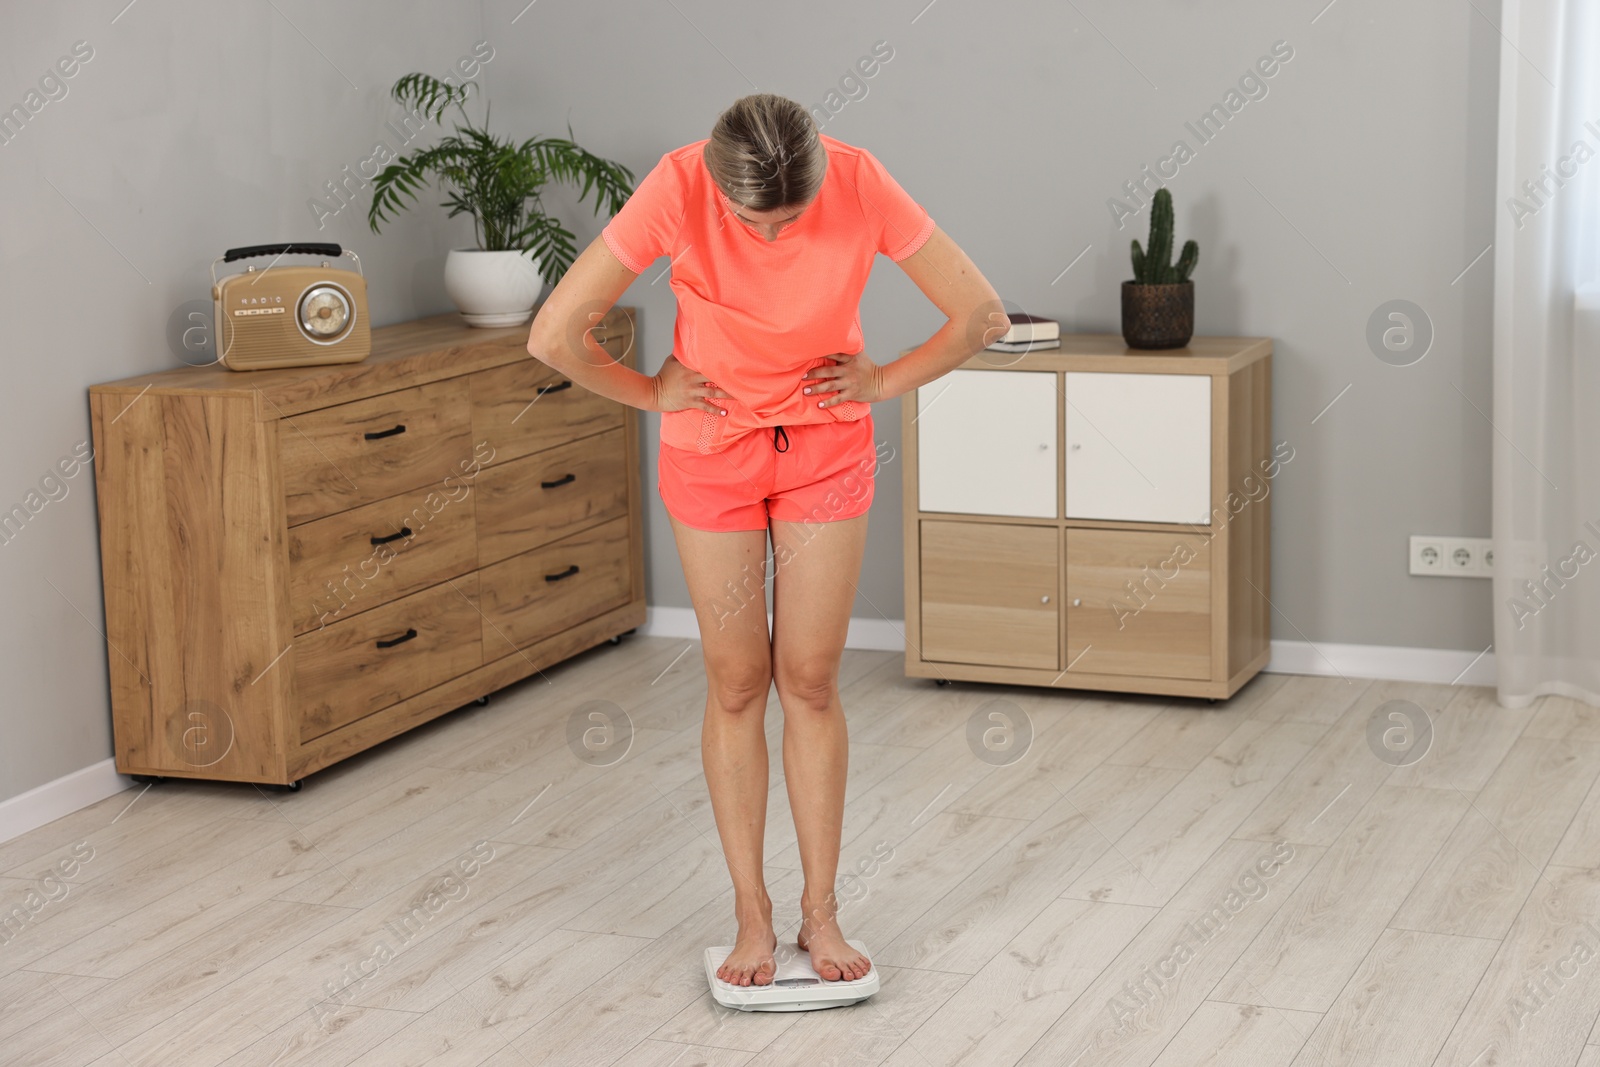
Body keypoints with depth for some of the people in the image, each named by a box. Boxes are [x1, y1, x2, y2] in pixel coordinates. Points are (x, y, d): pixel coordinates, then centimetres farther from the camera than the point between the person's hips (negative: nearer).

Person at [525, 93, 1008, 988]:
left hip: (827, 445, 1)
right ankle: (754, 916, 16)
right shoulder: (678, 187, -26)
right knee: (738, 685, 5)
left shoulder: (862, 184, -24)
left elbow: (982, 315, -15)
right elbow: (555, 336, -23)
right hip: (712, 451, 0)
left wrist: (887, 381, -8)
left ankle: (822, 912, 16)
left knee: (811, 681, 4)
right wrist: (652, 394, -11)